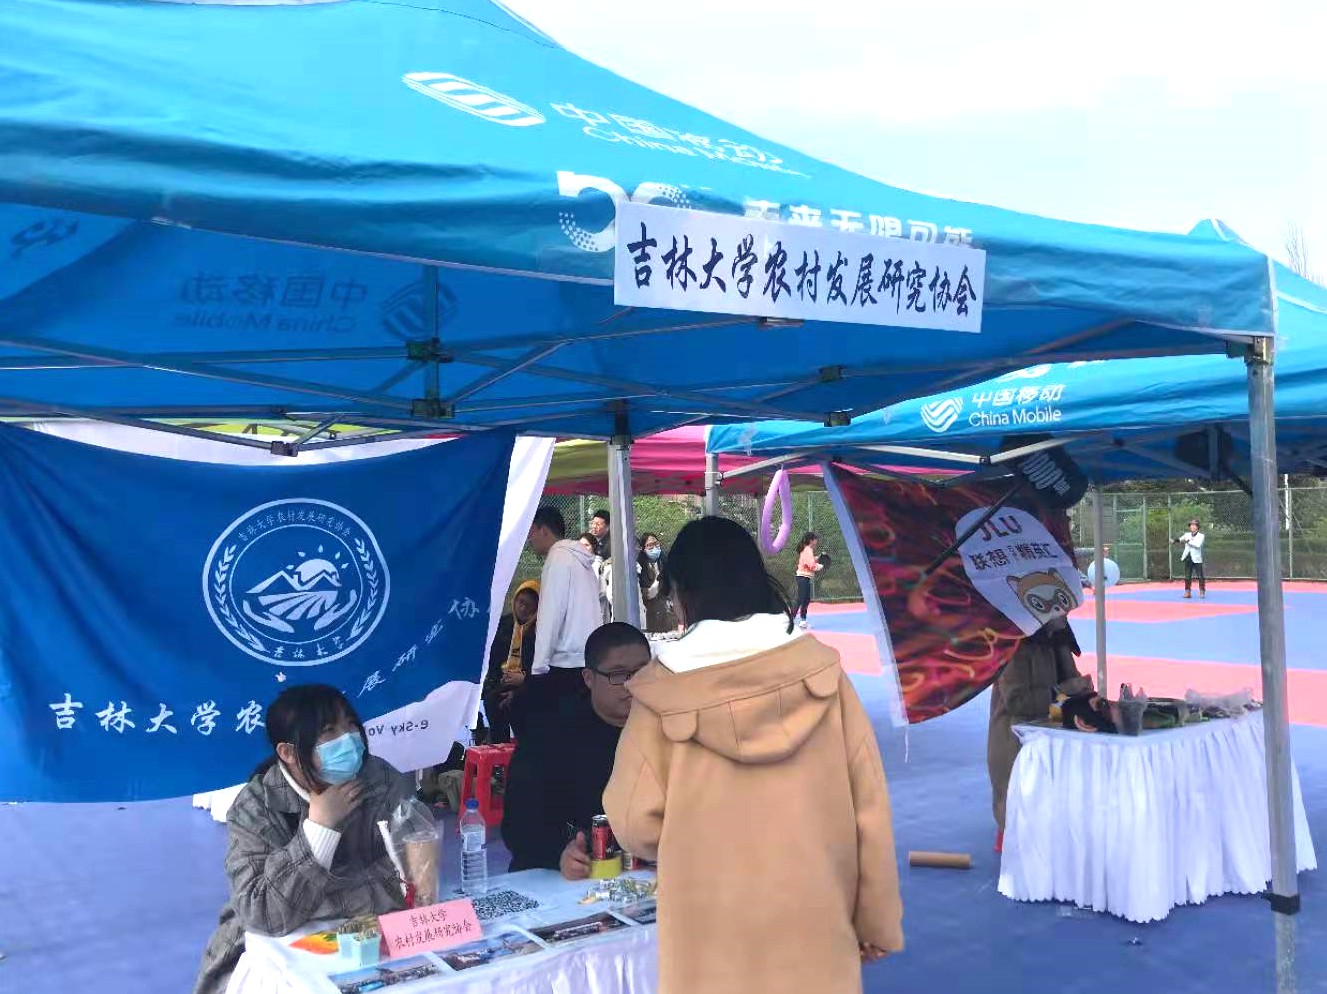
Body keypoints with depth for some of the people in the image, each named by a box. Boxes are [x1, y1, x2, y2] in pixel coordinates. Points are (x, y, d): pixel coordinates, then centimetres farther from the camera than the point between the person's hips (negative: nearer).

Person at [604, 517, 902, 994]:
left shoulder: (664, 690, -11)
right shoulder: (820, 670, -6)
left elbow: (636, 823, -8)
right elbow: (869, 804, -4)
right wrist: (878, 918, 7)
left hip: (712, 938, -1)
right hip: (814, 925, 2)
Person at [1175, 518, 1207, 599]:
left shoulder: (1201, 536, -2)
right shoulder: (1187, 535, 11)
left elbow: (1198, 545, -18)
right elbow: (1180, 540, -4)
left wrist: (1188, 541, -22)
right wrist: (1177, 540, -26)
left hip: (1196, 559, -4)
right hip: (1188, 558, 4)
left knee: (1201, 576, -1)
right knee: (1187, 576, 6)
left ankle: (1202, 592, 8)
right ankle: (1187, 592, 12)